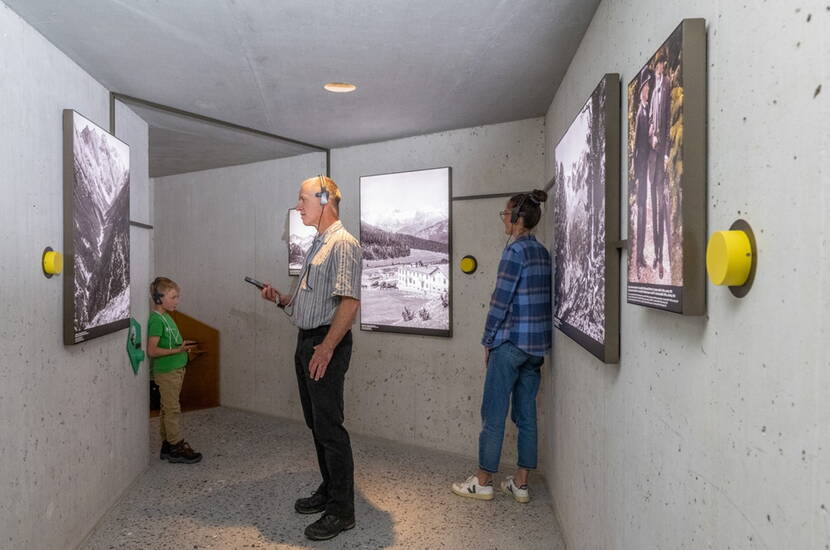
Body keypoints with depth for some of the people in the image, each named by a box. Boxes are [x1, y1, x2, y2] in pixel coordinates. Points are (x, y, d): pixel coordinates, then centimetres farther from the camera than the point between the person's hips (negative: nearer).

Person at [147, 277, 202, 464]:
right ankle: (177, 448, 5)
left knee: (167, 409, 14)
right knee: (172, 409, -2)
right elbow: (152, 350, -22)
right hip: (166, 372, -9)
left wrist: (182, 345, 6)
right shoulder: (156, 320, -17)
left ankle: (167, 446, 22)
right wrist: (178, 350, -23)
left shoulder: (166, 317, 12)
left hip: (175, 370, 9)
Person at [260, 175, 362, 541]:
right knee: (316, 424, 16)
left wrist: (327, 347, -25)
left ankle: (341, 511, 7)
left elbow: (349, 301, -22)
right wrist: (281, 299, 10)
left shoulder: (343, 244, -13)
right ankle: (328, 491, 30)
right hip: (306, 341, 10)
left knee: (329, 427, -4)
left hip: (327, 345, -10)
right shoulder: (317, 245, 18)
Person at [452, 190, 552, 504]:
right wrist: (539, 343, 19)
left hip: (512, 341, -8)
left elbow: (501, 299, -15)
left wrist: (488, 340, -6)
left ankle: (483, 482, 13)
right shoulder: (542, 252, 12)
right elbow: (541, 299, 15)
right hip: (538, 343, 8)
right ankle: (520, 484, 20)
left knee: (493, 413, 2)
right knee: (526, 413, 12)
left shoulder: (515, 250, -13)